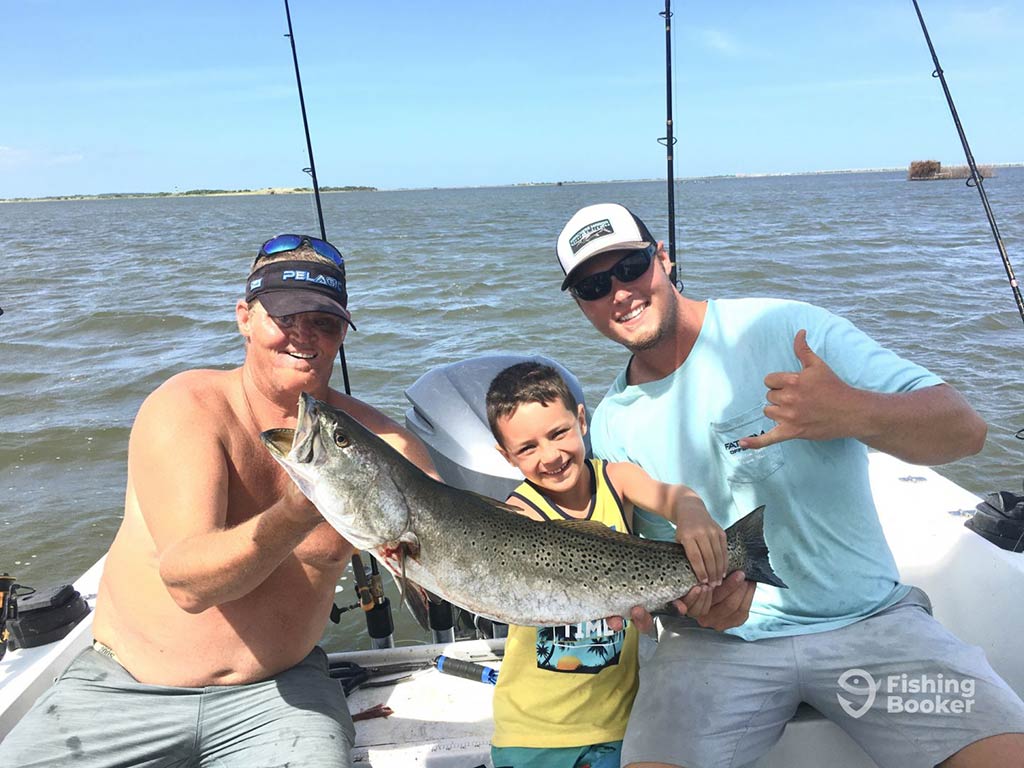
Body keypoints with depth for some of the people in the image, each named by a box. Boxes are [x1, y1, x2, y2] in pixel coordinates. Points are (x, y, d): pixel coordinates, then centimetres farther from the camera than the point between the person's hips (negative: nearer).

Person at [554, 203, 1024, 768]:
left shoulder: (785, 328, -8)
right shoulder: (611, 424, 1)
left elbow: (965, 428, -11)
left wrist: (856, 414, -31)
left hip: (868, 616, -1)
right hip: (717, 639, 2)